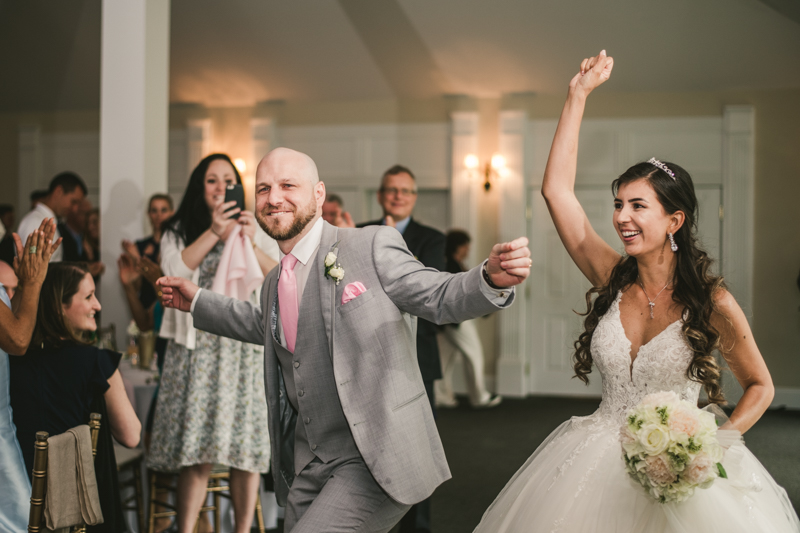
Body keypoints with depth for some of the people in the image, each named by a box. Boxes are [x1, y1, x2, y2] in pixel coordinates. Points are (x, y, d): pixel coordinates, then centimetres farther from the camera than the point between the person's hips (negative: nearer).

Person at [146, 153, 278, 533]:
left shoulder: (257, 230, 15)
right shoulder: (179, 231, 13)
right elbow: (176, 270, -6)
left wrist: (250, 243, -10)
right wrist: (213, 232, -11)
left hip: (245, 348, 1)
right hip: (198, 345, -1)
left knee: (245, 451, -1)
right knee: (196, 453, -8)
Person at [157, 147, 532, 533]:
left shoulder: (372, 248, -9)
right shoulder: (274, 284, 11)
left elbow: (441, 297, -9)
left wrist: (491, 278, -29)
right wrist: (198, 302, 31)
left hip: (376, 461, -7)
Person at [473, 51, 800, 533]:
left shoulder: (713, 303, -10)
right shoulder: (612, 279, -2)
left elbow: (760, 387, 3)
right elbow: (557, 190, -5)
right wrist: (579, 95, -3)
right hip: (602, 464, 3)